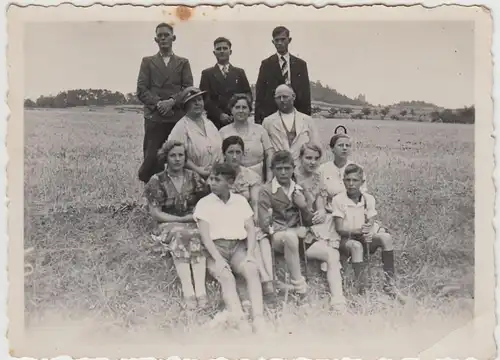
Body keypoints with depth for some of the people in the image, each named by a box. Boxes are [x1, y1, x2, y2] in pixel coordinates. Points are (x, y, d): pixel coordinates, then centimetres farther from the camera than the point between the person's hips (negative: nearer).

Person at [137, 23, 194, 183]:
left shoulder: (183, 62, 16)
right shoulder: (147, 61, 14)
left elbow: (188, 88, 4)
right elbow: (141, 90, 4)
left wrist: (172, 101, -12)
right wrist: (158, 103, -12)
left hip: (178, 117, 1)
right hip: (154, 117, -1)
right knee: (151, 160, -5)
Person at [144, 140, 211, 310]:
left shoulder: (193, 177, 9)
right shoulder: (157, 181, 2)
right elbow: (155, 213, -3)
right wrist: (182, 219, -11)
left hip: (194, 223, 2)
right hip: (169, 225, -2)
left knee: (197, 236, -34)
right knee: (180, 235, -36)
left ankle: (200, 289, -44)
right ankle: (187, 290, -45)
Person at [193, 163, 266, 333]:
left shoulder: (240, 200, 14)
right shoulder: (204, 203, 6)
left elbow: (251, 229, 7)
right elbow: (205, 235, -5)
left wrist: (250, 254, -10)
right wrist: (217, 258, -20)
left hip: (238, 245, 2)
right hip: (216, 247, -2)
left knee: (252, 270, -30)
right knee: (226, 276, -33)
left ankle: (258, 319, -43)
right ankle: (239, 322, -48)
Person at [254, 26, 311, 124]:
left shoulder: (300, 64, 11)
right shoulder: (266, 64, 7)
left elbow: (305, 94, 10)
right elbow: (260, 94, 4)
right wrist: (258, 119, -3)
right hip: (270, 114, -1)